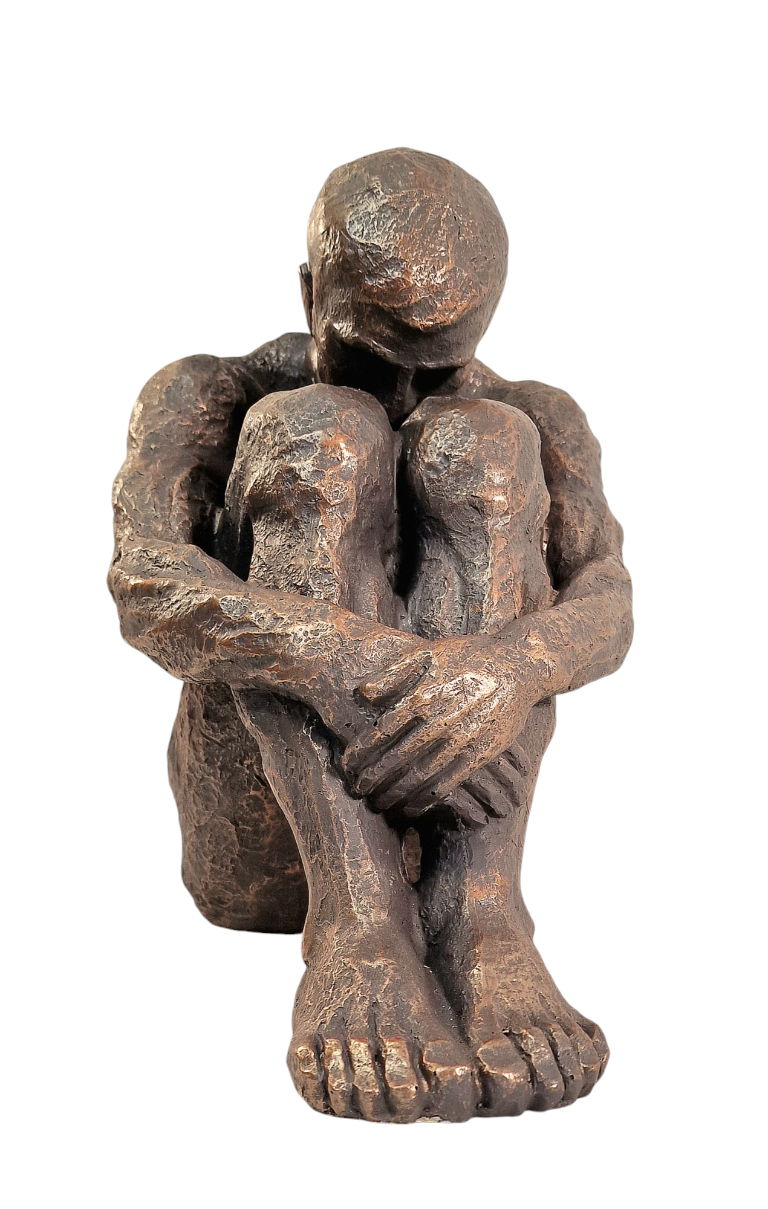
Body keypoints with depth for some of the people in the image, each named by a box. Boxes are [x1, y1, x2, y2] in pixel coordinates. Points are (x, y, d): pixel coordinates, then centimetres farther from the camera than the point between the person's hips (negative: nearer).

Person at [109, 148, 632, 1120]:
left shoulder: (538, 421, 9)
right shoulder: (209, 396, 3)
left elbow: (607, 606, -10)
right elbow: (146, 586, -17)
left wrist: (509, 666, -35)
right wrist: (352, 665, -36)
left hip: (451, 832, 2)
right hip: (258, 841, -1)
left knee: (482, 446, -18)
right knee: (316, 434, -20)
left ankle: (476, 917, -33)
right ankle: (359, 929, -36)